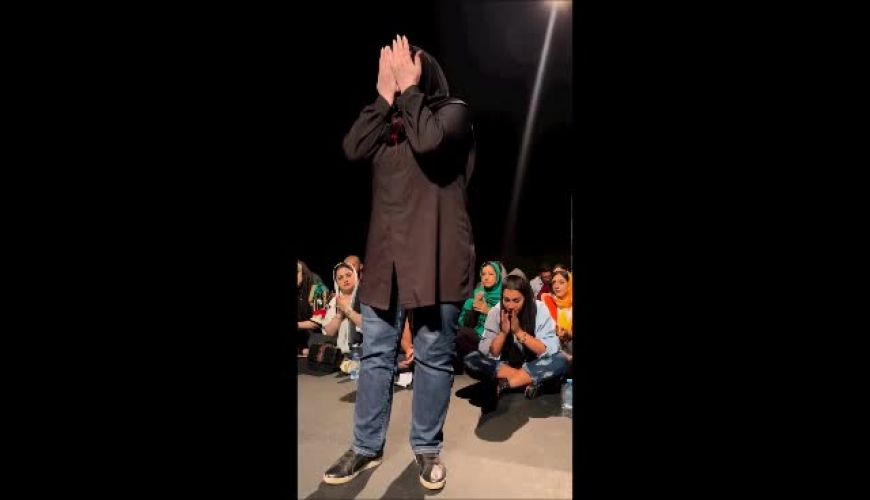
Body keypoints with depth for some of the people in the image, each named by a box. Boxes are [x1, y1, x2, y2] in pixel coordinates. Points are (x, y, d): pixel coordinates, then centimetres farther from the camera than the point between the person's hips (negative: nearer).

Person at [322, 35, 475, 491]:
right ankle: (366, 447, 23)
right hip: (386, 253, 5)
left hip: (434, 254, -5)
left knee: (433, 355, 4)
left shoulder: (453, 111, 3)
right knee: (375, 353, 9)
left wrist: (408, 89, -6)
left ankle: (427, 448, 21)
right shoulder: (387, 120, 18)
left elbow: (428, 140, -20)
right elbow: (353, 149, -2)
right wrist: (385, 95, 0)